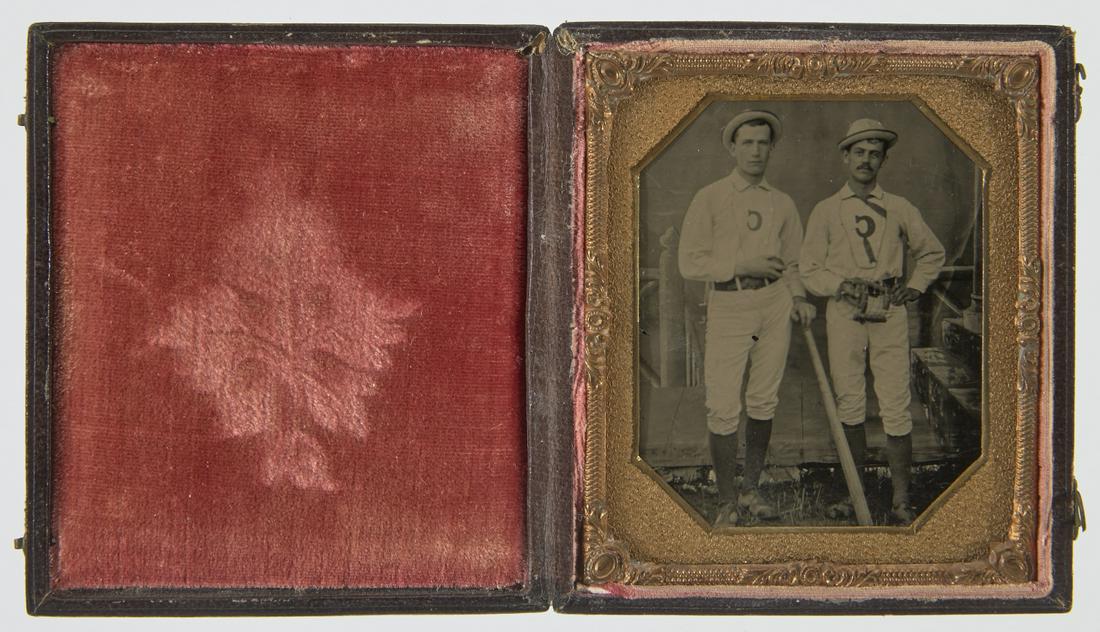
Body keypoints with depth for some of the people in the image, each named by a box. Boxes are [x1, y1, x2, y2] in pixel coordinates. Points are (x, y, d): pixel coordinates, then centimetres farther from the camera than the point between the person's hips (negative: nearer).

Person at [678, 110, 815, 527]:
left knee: (764, 402, 7)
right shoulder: (709, 199, 0)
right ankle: (727, 503, 3)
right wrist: (741, 266, -12)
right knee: (724, 409, -7)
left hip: (774, 303, 4)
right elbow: (690, 263, -4)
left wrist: (798, 297, 2)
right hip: (728, 304, -4)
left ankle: (751, 489, 20)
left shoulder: (782, 204, 13)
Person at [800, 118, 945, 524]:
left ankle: (901, 500, -2)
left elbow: (932, 253, 23)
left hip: (890, 314, 0)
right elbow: (809, 270, 6)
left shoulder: (900, 210, 10)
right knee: (850, 405, 5)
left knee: (896, 408, -5)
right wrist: (842, 285, -10)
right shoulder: (825, 212, 8)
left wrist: (915, 286, 8)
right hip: (844, 314, 0)